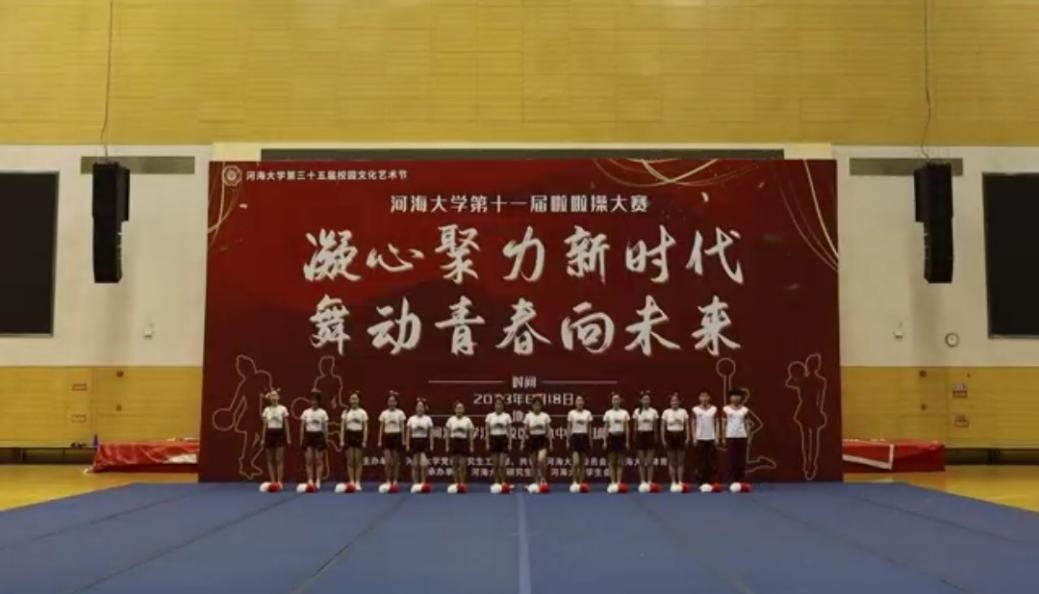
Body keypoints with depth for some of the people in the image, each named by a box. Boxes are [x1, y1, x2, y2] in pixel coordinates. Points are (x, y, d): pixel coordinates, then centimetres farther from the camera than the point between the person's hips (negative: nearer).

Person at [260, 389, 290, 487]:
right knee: (270, 460, 4)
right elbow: (265, 425, 8)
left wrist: (288, 437, -1)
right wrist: (263, 438, 5)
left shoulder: (283, 409, -1)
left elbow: (286, 425, 1)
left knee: (279, 460, -4)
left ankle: (279, 482, 1)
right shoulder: (266, 410, 5)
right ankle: (273, 481, 9)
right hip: (270, 434, 2)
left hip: (279, 434, -2)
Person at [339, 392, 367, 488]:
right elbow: (342, 427, 3)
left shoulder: (362, 412, 2)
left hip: (359, 435, -1)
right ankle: (351, 481, 9)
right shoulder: (346, 412, 4)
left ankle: (357, 482, 7)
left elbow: (365, 427, 1)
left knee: (358, 461, 1)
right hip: (349, 435, 1)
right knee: (350, 461, 3)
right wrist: (341, 440, -4)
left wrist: (364, 440, -6)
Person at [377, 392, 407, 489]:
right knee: (388, 461, -6)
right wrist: (379, 440, 2)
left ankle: (395, 481, 13)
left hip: (396, 436, 0)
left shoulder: (400, 413, 2)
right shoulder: (384, 413, 4)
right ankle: (388, 481, 3)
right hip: (387, 436, 0)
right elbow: (381, 428, 6)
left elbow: (402, 427, 3)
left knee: (396, 461, 4)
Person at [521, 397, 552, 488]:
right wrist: (522, 443, 2)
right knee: (533, 463, 5)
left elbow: (549, 431, 4)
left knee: (541, 460, -22)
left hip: (542, 440, -1)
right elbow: (525, 431, 5)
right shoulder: (528, 416, 1)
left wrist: (550, 443, 0)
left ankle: (543, 478, 2)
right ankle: (536, 481, 18)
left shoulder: (545, 416, 1)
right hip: (532, 440, 2)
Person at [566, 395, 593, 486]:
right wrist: (567, 440, -1)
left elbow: (589, 428, 9)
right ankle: (575, 481, 3)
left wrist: (590, 441, 6)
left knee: (582, 463, 5)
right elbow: (568, 428, 4)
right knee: (576, 462, -14)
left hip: (584, 437, 2)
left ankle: (581, 482, 13)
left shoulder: (588, 413, 6)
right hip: (575, 437, -2)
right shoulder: (571, 413, 2)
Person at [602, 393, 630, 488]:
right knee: (612, 462, 1)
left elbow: (627, 428, 4)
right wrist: (604, 441, -3)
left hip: (621, 437, 0)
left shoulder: (624, 413, 3)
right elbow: (606, 428, 3)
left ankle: (619, 482, 5)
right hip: (611, 437, 0)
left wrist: (627, 441, -1)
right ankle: (612, 482, 6)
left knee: (620, 462, 1)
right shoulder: (608, 413, 3)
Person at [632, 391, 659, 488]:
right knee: (641, 462, 3)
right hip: (641, 435, 0)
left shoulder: (653, 411, 1)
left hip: (650, 435, 0)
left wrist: (655, 438, 4)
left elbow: (655, 427, 5)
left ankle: (650, 482, 6)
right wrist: (635, 438, 3)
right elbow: (635, 427, 5)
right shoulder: (637, 411, 1)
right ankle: (642, 482, 8)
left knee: (650, 461, 1)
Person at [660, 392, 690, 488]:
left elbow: (687, 426, 4)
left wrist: (687, 438, -3)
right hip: (670, 436, -1)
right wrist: (663, 439, -3)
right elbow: (663, 427, 2)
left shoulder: (683, 412, 4)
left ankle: (680, 482, 7)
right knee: (671, 461, 2)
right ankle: (673, 482, 7)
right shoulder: (666, 412, 1)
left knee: (681, 461, 2)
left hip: (680, 436, 1)